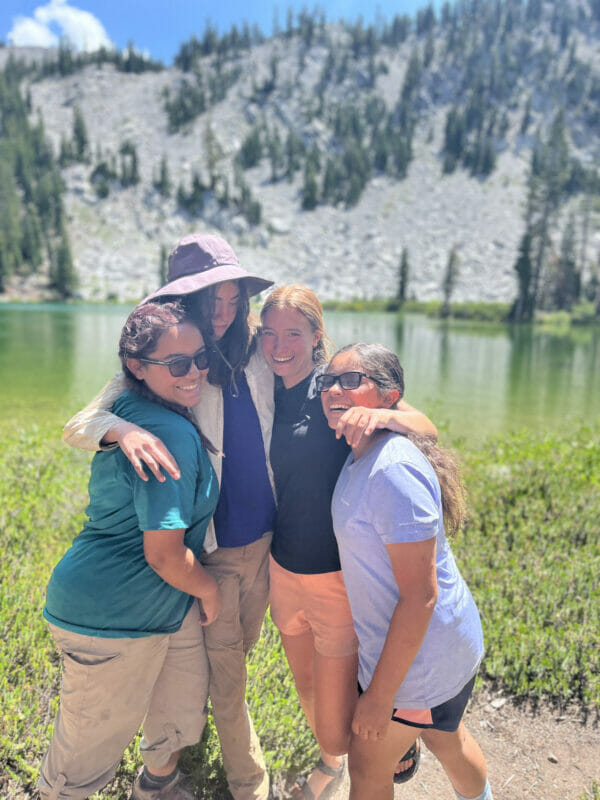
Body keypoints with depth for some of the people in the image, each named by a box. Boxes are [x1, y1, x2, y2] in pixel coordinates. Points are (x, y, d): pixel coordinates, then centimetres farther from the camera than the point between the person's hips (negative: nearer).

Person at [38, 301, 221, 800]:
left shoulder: (134, 410, 2)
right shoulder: (170, 434, -29)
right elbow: (165, 555, -28)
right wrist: (209, 590, -8)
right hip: (110, 617, -10)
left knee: (184, 710, 27)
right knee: (94, 742, 15)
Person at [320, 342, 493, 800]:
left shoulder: (393, 470, -30)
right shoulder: (362, 457, -1)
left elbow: (420, 597, -29)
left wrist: (380, 696, -22)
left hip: (421, 657, -8)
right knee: (445, 738, 32)